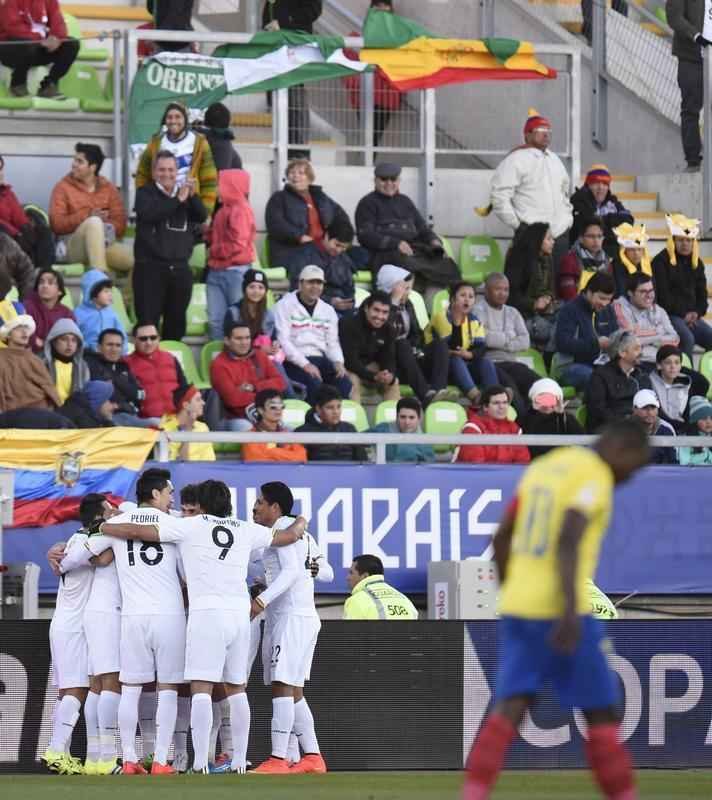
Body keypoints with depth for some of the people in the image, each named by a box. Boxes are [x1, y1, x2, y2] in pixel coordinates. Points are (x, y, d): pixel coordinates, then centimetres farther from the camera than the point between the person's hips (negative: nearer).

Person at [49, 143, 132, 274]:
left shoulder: (109, 188, 12)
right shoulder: (63, 187, 5)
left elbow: (120, 225, 4)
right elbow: (56, 224, -7)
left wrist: (105, 225, -18)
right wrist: (87, 216, -16)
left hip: (105, 243, 3)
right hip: (73, 246, -3)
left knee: (132, 260, -28)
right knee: (94, 222, -37)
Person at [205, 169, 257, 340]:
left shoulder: (240, 211, -11)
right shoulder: (223, 211, 15)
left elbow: (238, 245, -16)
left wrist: (213, 251, -5)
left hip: (236, 272, -8)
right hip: (216, 272, 8)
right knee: (215, 320, 4)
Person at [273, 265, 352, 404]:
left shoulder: (328, 310, 17)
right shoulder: (285, 306, -1)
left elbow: (333, 342, 16)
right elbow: (283, 341, -10)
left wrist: (338, 362, -7)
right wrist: (305, 365, -20)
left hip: (321, 358, 5)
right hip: (295, 361, -5)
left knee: (344, 382, -22)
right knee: (314, 383, -33)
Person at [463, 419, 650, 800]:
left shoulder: (541, 467, 16)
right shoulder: (595, 476, -9)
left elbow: (502, 538, 21)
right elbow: (568, 542, -23)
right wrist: (570, 610, -28)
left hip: (517, 607, 7)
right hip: (559, 610, -7)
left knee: (510, 707, 1)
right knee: (601, 712, 4)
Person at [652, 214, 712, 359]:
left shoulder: (697, 263, 16)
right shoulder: (661, 261, -5)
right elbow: (663, 294, -11)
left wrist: (697, 312, -3)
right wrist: (683, 314, -15)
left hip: (691, 316, 7)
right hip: (670, 315, -7)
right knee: (687, 339, -33)